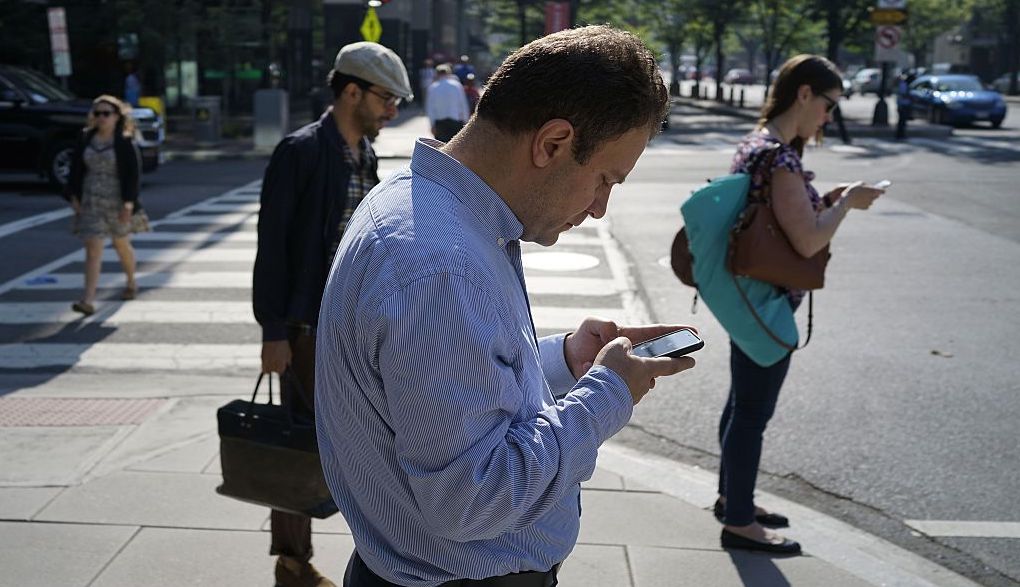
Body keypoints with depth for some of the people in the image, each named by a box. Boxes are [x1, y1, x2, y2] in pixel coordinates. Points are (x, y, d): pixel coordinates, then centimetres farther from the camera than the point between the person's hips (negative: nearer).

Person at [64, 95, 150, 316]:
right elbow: (76, 169, 9)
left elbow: (133, 174, -11)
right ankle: (88, 300, -10)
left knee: (121, 244, 16)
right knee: (93, 248, -6)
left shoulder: (125, 142, -8)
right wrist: (73, 196, 3)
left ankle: (131, 282, 43)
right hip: (91, 202, 2)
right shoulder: (86, 139, 3)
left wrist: (128, 202, -17)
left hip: (117, 202, -2)